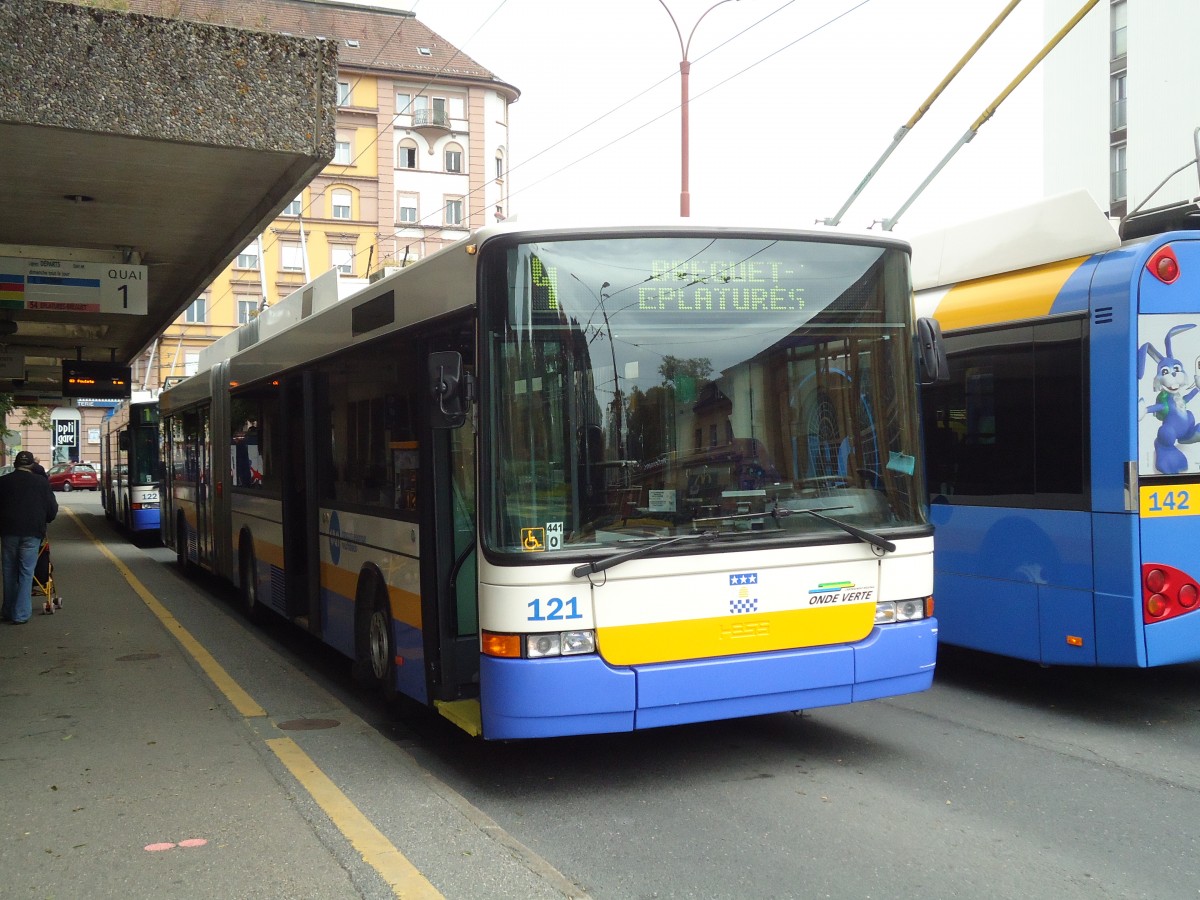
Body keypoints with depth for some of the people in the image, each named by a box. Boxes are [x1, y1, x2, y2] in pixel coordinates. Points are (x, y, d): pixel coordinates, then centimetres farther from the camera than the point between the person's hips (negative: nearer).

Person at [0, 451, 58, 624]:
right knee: (26, 573, 1)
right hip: (32, 532, -2)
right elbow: (52, 508, 2)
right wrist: (43, 522, 21)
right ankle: (21, 614, -2)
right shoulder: (41, 482, -2)